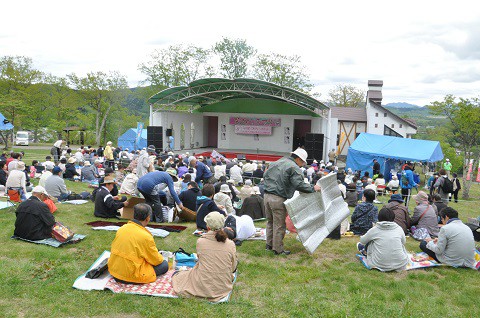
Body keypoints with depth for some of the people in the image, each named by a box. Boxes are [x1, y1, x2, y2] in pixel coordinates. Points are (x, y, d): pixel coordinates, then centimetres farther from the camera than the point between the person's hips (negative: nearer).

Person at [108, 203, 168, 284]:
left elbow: (113, 249, 13)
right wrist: (161, 258, 16)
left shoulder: (121, 228, -1)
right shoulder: (146, 236, -20)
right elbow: (156, 260, -9)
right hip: (130, 276, -7)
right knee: (164, 265, 3)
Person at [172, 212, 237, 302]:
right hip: (224, 287, -1)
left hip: (203, 287, 1)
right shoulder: (231, 244, -9)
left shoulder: (200, 241, -11)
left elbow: (199, 258, 7)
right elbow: (233, 268, 1)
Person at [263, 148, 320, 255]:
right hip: (278, 199, -8)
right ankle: (278, 249, 11)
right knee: (279, 224, 3)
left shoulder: (276, 163, 16)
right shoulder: (294, 168, -9)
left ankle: (269, 244, 32)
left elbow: (265, 175, 20)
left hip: (267, 196, 8)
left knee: (270, 222, 21)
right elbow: (299, 184, -19)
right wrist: (313, 188, -10)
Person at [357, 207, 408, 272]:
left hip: (380, 265, -2)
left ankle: (363, 248, 50)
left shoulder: (374, 230, -3)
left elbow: (362, 241, 15)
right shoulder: (399, 229, 1)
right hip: (400, 265, 2)